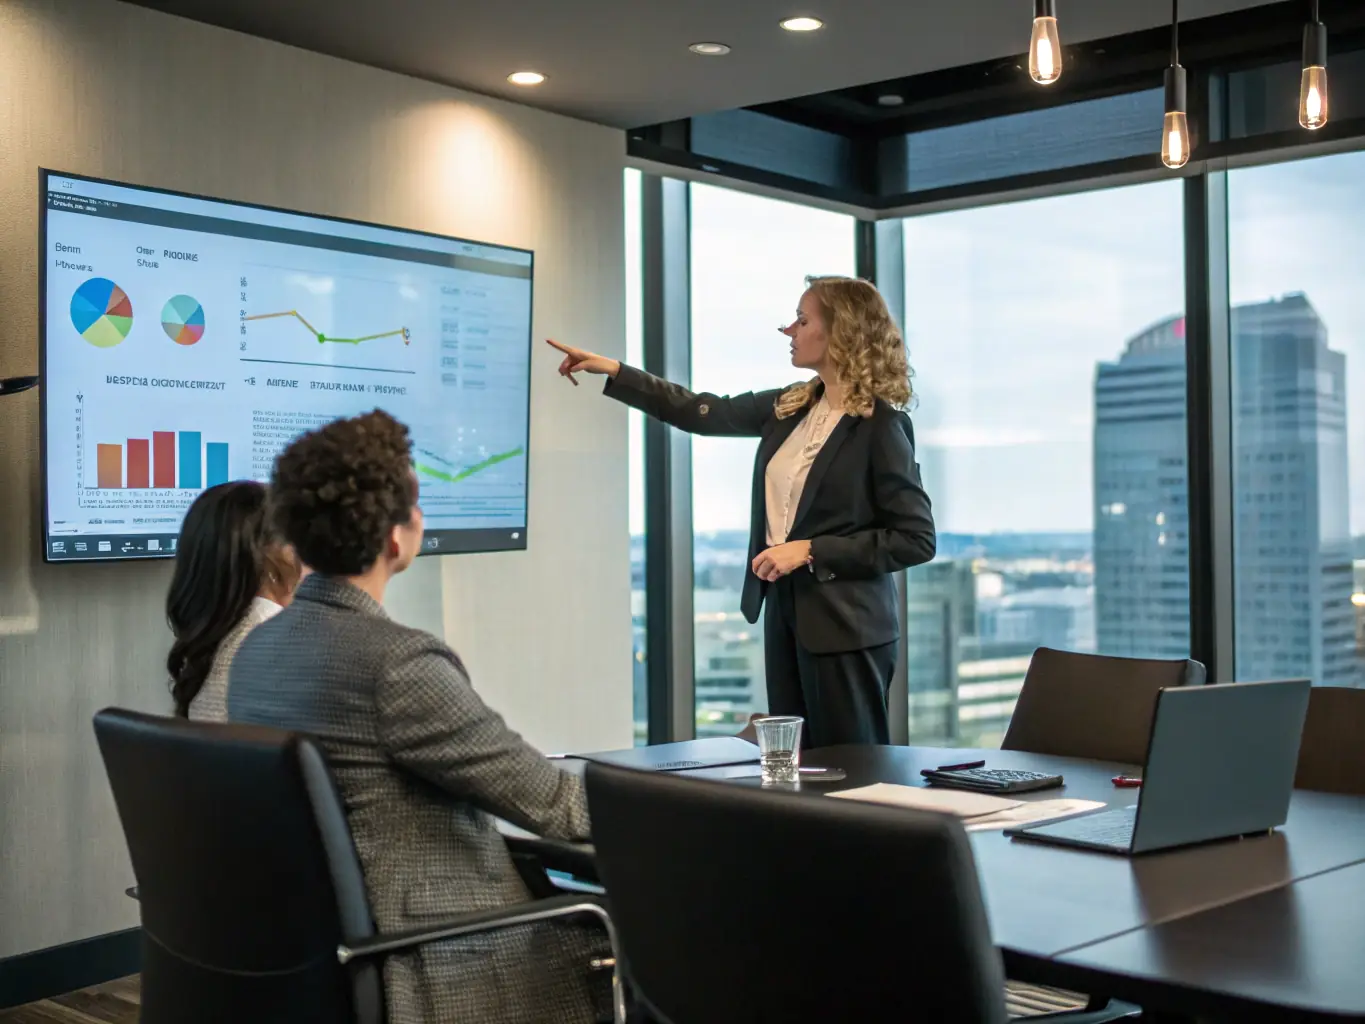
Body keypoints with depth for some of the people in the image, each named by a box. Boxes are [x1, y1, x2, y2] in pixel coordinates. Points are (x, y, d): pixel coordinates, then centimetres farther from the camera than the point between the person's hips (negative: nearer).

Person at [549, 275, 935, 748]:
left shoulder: (881, 425, -14)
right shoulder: (793, 407, 7)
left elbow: (916, 539, -15)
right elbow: (703, 412, 16)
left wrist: (810, 551, -18)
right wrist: (612, 371, 15)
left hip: (844, 625, -7)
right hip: (784, 610, 7)